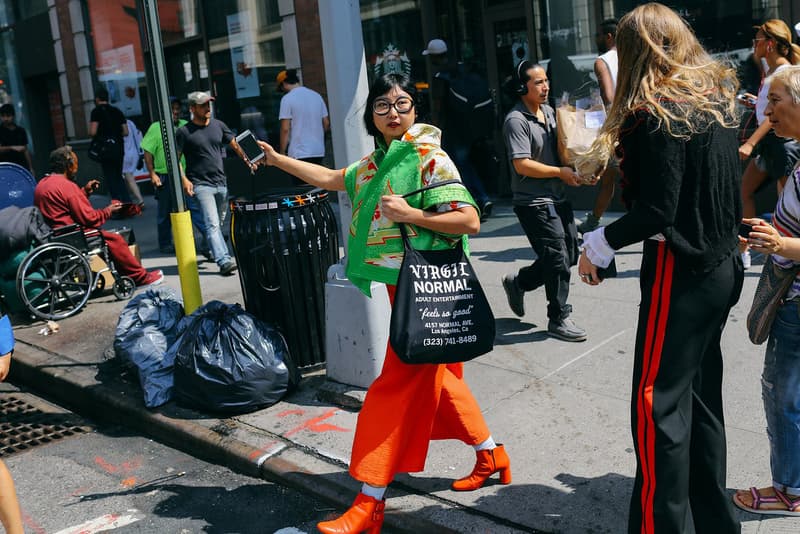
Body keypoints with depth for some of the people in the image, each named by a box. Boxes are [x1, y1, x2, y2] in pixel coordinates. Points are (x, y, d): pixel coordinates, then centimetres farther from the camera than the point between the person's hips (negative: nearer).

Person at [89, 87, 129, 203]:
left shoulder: (97, 111, -6)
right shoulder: (117, 111, 11)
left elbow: (93, 132, -14)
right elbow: (125, 132, 9)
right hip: (119, 149, 5)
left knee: (111, 180, -1)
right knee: (118, 178, 16)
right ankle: (128, 202, 9)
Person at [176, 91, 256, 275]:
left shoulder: (218, 125, 11)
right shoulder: (184, 132, -2)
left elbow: (235, 145, 15)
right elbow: (175, 159, -1)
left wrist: (249, 161, 3)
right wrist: (184, 179, -14)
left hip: (221, 184, 6)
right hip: (200, 185, -6)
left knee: (219, 223, 14)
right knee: (212, 224, -16)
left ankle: (210, 249, 34)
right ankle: (224, 261, -25)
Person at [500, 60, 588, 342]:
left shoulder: (549, 111, 11)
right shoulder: (516, 120, -16)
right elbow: (522, 165, -22)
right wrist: (561, 172, -16)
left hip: (558, 198, 9)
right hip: (534, 203, -9)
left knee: (569, 255, 14)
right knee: (558, 258, -4)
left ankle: (518, 282, 32)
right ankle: (559, 320, 12)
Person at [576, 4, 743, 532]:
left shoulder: (656, 116, -17)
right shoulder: (720, 93, 8)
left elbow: (658, 211, -21)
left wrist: (600, 244, -9)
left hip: (679, 271, -9)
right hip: (723, 266, 9)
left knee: (658, 402, -2)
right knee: (701, 395, 17)